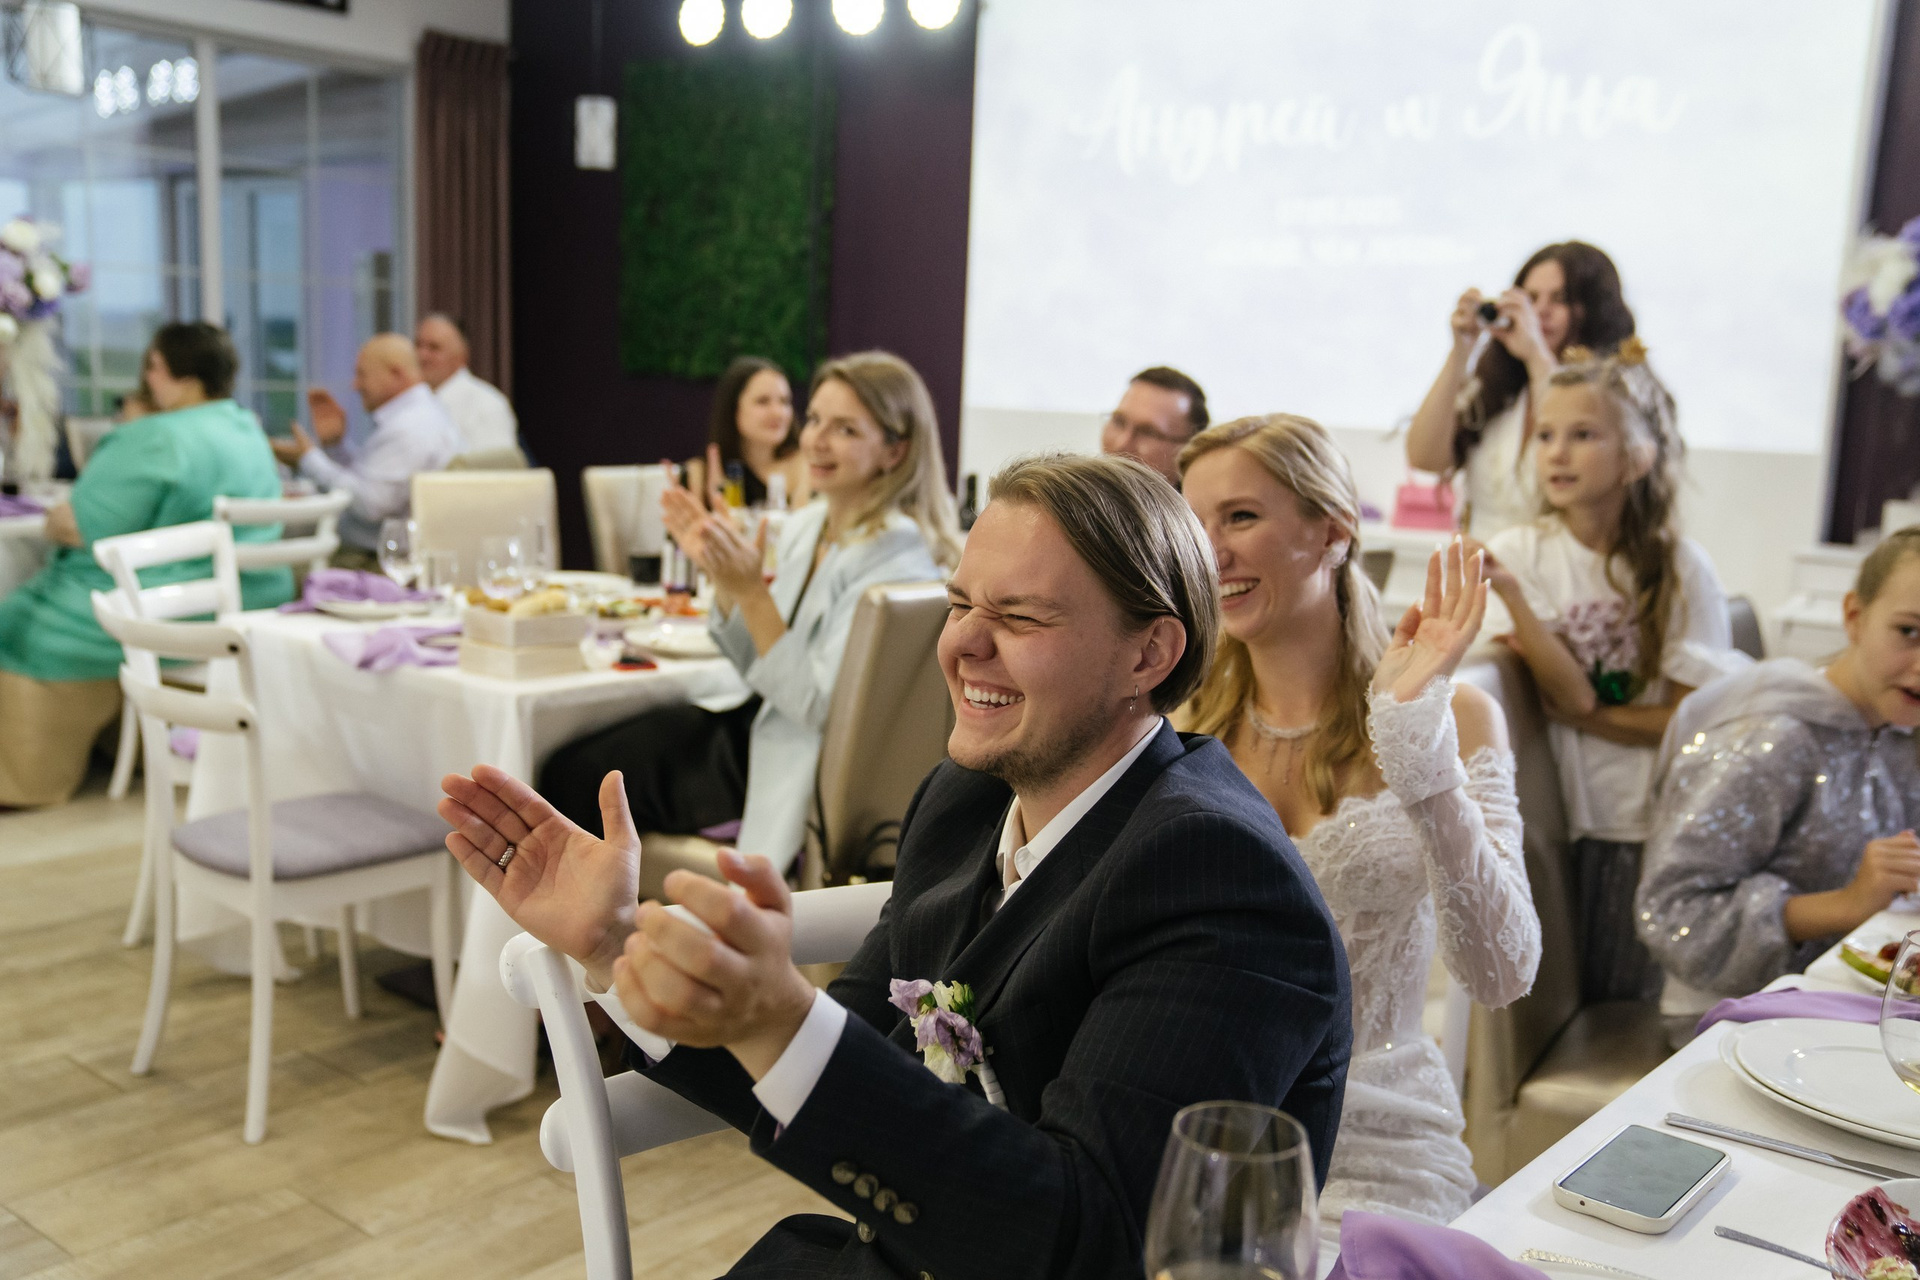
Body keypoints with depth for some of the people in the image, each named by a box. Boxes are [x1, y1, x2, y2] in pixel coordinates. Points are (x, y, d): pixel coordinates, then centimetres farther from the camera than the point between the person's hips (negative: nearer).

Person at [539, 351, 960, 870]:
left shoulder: (892, 553, -19)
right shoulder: (805, 527, 6)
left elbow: (817, 705, -22)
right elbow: (758, 665, 10)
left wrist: (750, 590, -26)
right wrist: (722, 578, -4)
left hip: (810, 778, -8)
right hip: (764, 729, 8)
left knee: (582, 777, -2)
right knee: (571, 765, 4)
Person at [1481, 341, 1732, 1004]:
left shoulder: (1679, 566, -6)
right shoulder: (1522, 551, -5)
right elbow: (1571, 693, -15)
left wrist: (1580, 715, -11)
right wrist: (1509, 593, -26)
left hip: (1652, 821, 0)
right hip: (1564, 808, 0)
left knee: (1625, 1003, 4)